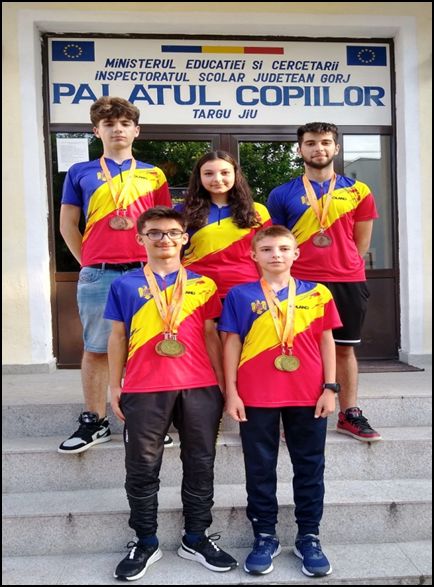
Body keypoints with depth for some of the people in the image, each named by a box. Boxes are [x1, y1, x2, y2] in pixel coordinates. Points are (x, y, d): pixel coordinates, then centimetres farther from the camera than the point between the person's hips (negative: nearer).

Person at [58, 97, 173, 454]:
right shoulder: (80, 173, 11)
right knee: (96, 348, 4)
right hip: (98, 275, 0)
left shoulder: (153, 175, 13)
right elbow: (68, 225, 12)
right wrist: (88, 263, 5)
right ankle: (95, 422, 17)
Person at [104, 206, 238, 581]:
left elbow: (211, 335, 8)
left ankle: (196, 539, 28)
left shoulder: (202, 284, 7)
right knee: (142, 469, 9)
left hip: (200, 388, 1)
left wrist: (222, 383, 5)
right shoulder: (125, 285, 6)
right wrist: (114, 386, 5)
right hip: (144, 390, 0)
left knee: (200, 465, 11)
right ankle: (146, 543, 26)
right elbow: (118, 337, 8)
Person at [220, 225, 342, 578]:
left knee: (309, 468, 12)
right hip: (256, 397, -1)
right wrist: (231, 392, -3)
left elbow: (326, 341, 6)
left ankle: (309, 538, 28)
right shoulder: (240, 295, 1)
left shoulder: (317, 293, 4)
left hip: (308, 395, 1)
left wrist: (330, 387, 1)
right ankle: (265, 537, 27)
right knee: (260, 469, 10)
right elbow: (232, 344, 1)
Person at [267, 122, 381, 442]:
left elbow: (361, 242, 11)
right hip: (300, 282, -1)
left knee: (345, 347, 9)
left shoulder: (358, 191, 7)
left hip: (348, 282, 2)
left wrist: (342, 266, 8)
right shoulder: (282, 194, 3)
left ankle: (349, 413, 21)